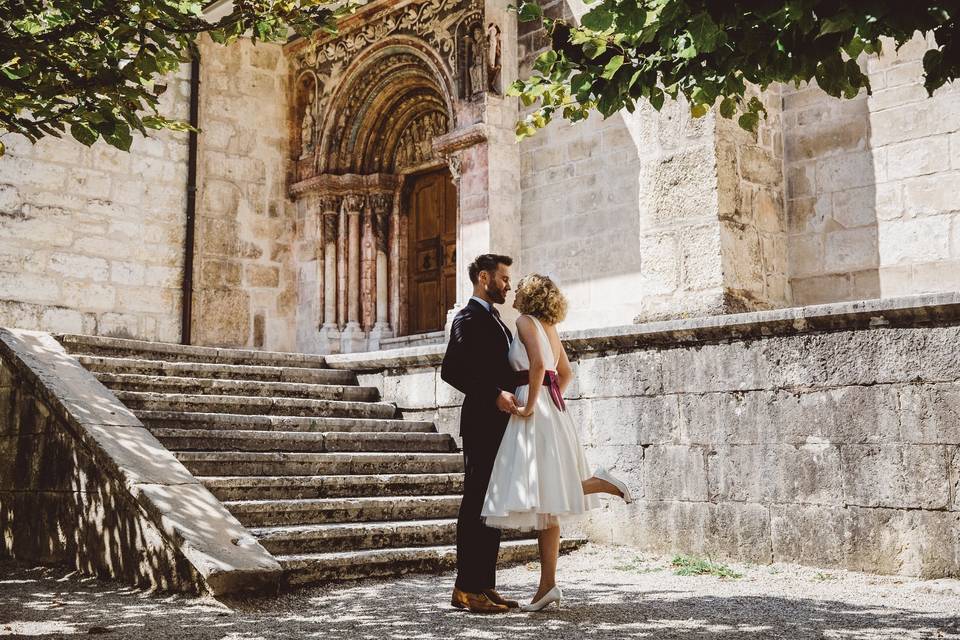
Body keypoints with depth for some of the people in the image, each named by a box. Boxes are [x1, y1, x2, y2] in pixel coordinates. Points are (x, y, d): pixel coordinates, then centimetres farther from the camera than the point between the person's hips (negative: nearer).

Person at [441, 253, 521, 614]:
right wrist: (494, 395, -24)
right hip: (482, 425, -10)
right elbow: (451, 370, -19)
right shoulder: (469, 319, -8)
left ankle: (484, 586, 16)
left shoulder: (494, 320, 22)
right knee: (476, 505, -7)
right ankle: (467, 589, -3)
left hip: (499, 426, 10)